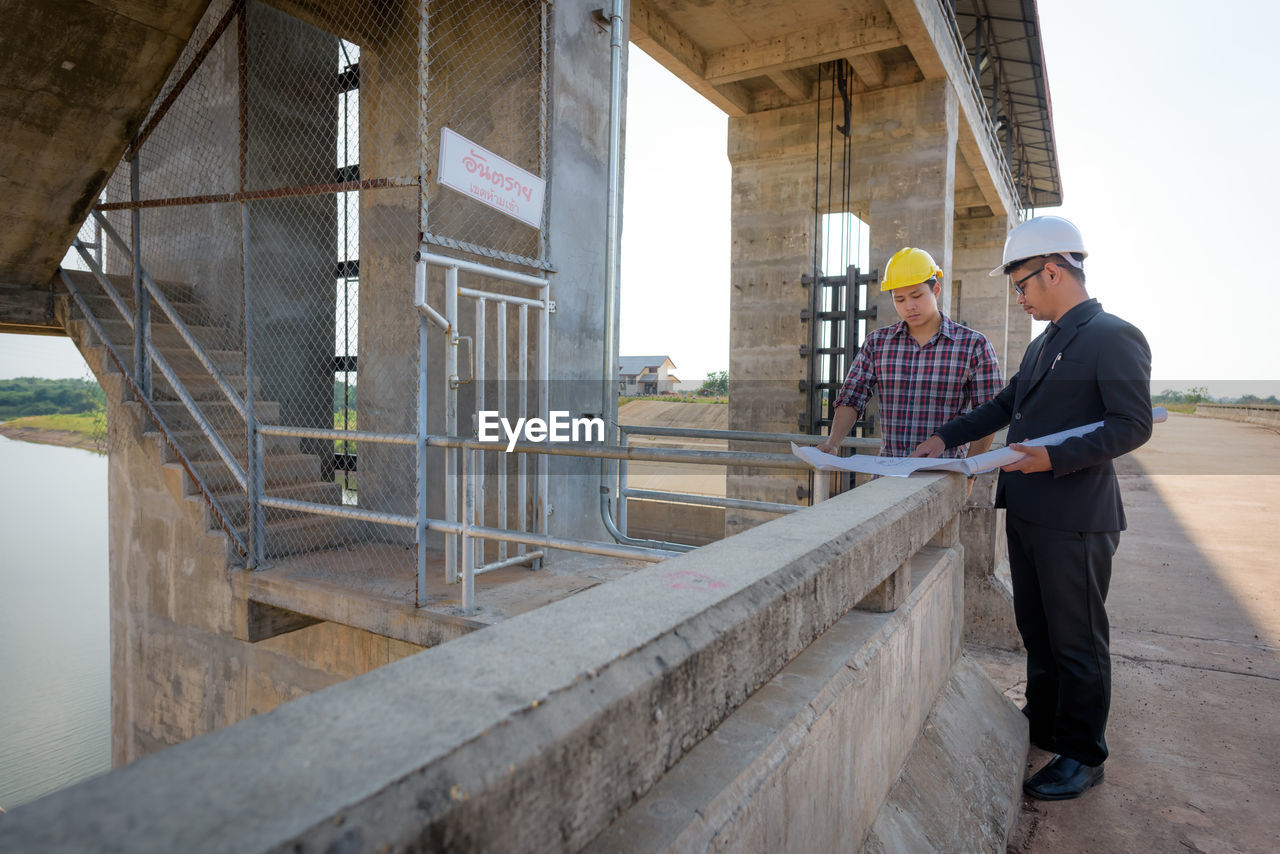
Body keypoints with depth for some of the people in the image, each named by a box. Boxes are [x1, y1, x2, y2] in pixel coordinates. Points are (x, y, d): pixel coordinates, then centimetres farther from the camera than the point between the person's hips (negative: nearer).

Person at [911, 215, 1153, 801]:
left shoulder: (1114, 338, -12)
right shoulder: (1043, 344, 16)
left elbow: (1133, 424, -18)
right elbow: (1006, 405, 23)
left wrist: (1056, 458, -27)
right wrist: (947, 438, 16)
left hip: (1074, 519, -9)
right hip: (1025, 511, 9)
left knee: (1076, 641, 5)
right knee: (1036, 632, 20)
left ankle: (1081, 756, 22)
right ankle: (1043, 726, 36)